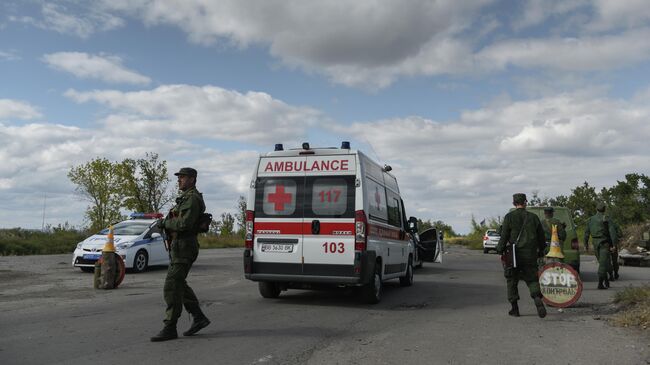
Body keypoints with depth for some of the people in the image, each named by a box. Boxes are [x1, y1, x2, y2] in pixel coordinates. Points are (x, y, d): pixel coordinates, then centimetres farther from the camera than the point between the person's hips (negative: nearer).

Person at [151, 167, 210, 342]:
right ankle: (199, 318, 23)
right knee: (178, 284, 16)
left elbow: (185, 223, -23)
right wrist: (166, 224, 7)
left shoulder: (192, 198, -13)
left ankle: (170, 329, -4)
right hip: (178, 246, 11)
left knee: (172, 287, -9)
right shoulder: (185, 197, 21)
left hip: (184, 247, -11)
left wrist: (166, 223, -11)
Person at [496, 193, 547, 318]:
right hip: (530, 255, 2)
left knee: (512, 281, 9)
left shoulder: (509, 217, -5)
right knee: (532, 279, 10)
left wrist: (500, 250, 0)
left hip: (514, 254, -2)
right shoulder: (533, 217, 5)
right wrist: (541, 251, 21)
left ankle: (514, 308, 11)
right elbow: (541, 236, 10)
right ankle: (538, 298, -17)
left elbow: (504, 236, -8)